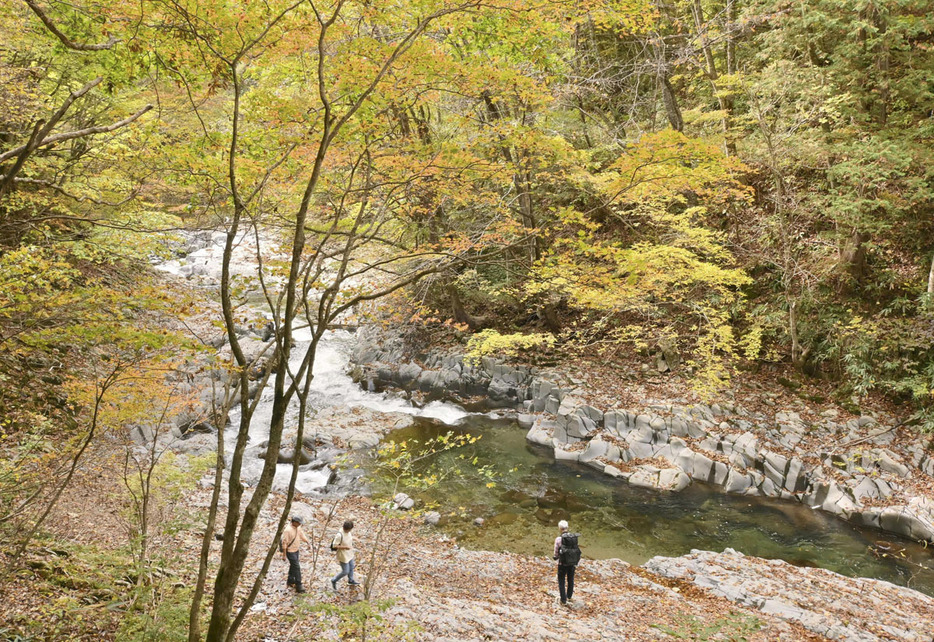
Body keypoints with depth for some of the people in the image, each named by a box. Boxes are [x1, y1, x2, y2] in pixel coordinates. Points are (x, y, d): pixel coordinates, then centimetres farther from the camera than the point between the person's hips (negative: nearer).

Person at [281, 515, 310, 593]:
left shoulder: (298, 527, -1)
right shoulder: (288, 530, -26)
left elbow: (301, 535, 13)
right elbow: (284, 543, -22)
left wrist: (307, 541, -4)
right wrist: (284, 555, -19)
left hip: (296, 550, 8)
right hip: (290, 551, -8)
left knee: (293, 566, 21)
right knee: (296, 567, -8)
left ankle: (290, 581, 38)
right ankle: (298, 586, -3)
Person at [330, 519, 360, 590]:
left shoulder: (347, 531, -11)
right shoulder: (339, 535, -35)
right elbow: (334, 546, -26)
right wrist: (344, 547, -29)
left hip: (349, 554, 8)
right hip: (343, 556, -8)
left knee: (351, 567, 25)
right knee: (345, 571, 6)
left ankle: (351, 580, 50)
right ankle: (334, 580, 30)